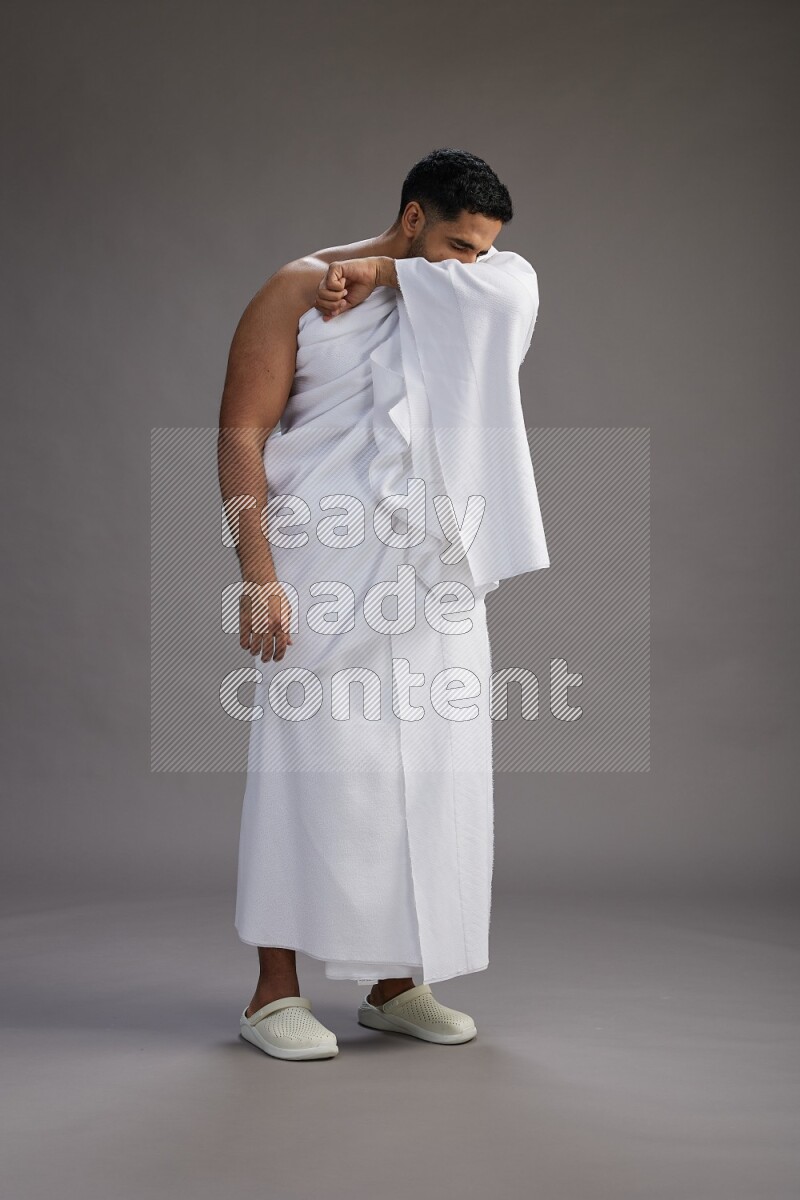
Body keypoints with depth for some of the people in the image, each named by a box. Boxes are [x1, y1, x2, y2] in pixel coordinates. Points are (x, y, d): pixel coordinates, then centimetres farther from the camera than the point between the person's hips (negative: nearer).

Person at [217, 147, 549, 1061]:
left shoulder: (456, 309, 15)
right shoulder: (297, 292, -2)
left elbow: (514, 283, -7)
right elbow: (241, 434, -8)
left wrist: (386, 271, -10)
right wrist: (258, 575, -16)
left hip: (433, 577, 6)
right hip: (326, 571, -5)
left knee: (430, 770, 5)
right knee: (316, 765, -6)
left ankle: (397, 985, 15)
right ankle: (275, 991, 4)